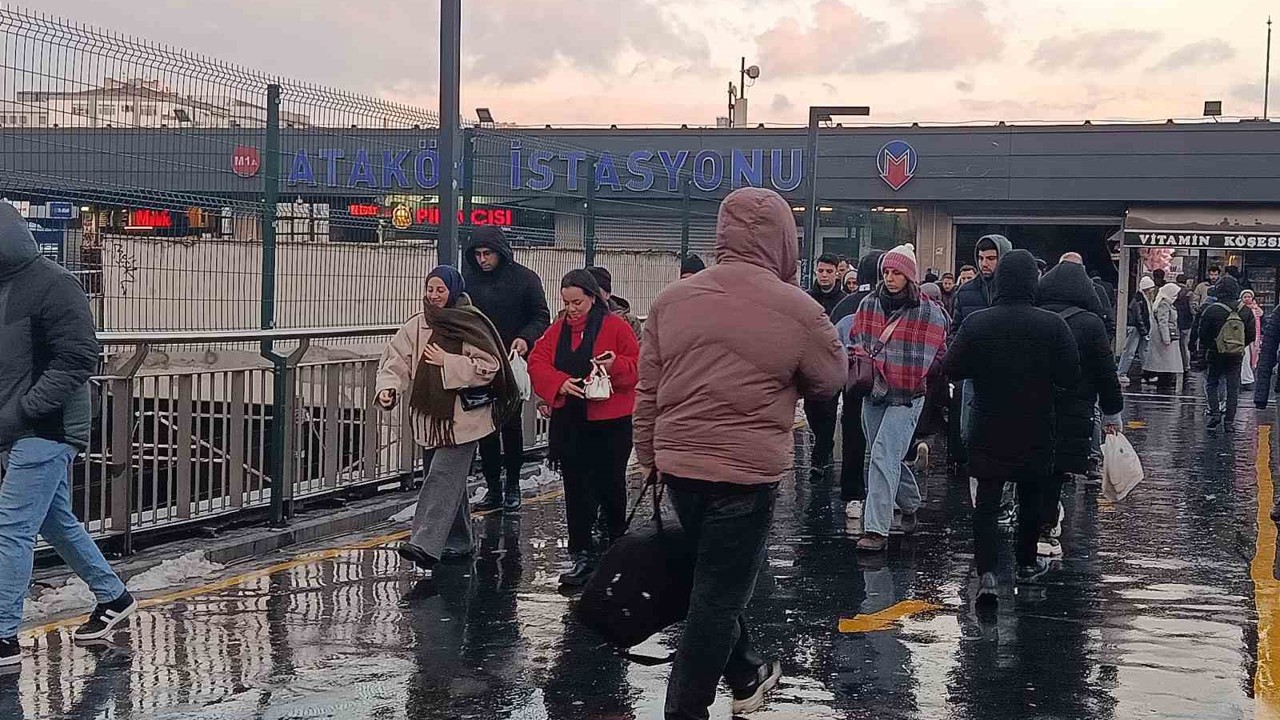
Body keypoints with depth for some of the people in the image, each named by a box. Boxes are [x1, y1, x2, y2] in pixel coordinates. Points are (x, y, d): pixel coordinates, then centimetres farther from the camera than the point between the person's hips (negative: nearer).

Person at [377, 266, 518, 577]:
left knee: (443, 477, -14)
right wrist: (387, 387, -14)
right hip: (428, 416, 6)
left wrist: (446, 362, -15)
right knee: (451, 481, 15)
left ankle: (425, 545, -23)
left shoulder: (472, 326, -8)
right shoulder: (416, 327, 7)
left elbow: (488, 367, -12)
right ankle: (458, 543, 28)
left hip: (462, 418, -6)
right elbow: (394, 362, 5)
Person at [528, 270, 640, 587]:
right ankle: (583, 557, 6)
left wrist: (615, 366, -25)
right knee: (576, 490, 3)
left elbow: (637, 366, -5)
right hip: (568, 423, 4)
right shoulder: (557, 330, 9)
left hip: (609, 423, -3)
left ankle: (617, 543, 29)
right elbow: (536, 363, 2)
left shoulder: (616, 327, -4)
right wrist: (560, 382, -16)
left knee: (610, 485, 6)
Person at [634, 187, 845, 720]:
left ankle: (746, 677, 39)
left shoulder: (672, 299, 2)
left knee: (717, 581, 23)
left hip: (678, 463, 5)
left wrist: (649, 456, 18)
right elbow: (831, 380, 5)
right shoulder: (797, 310, -10)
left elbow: (647, 389, 7)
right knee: (718, 596, 3)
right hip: (748, 471, -5)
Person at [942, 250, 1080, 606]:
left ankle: (987, 573, -14)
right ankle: (1027, 563, 33)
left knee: (986, 502, 1)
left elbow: (952, 369, -6)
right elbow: (1070, 376, -9)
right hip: (1035, 431, 0)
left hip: (988, 430, 0)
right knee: (1031, 498, 19)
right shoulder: (1052, 325, -12)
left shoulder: (976, 323, -10)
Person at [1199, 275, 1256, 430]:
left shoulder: (1211, 311, -12)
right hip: (1237, 355, 2)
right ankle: (1230, 420, 6)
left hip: (1215, 354, -2)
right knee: (1233, 388, 7)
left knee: (1211, 384, 13)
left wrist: (1206, 348, 11)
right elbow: (1252, 335, 4)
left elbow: (1203, 335, -7)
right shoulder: (1246, 311, -2)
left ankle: (1215, 413, -4)